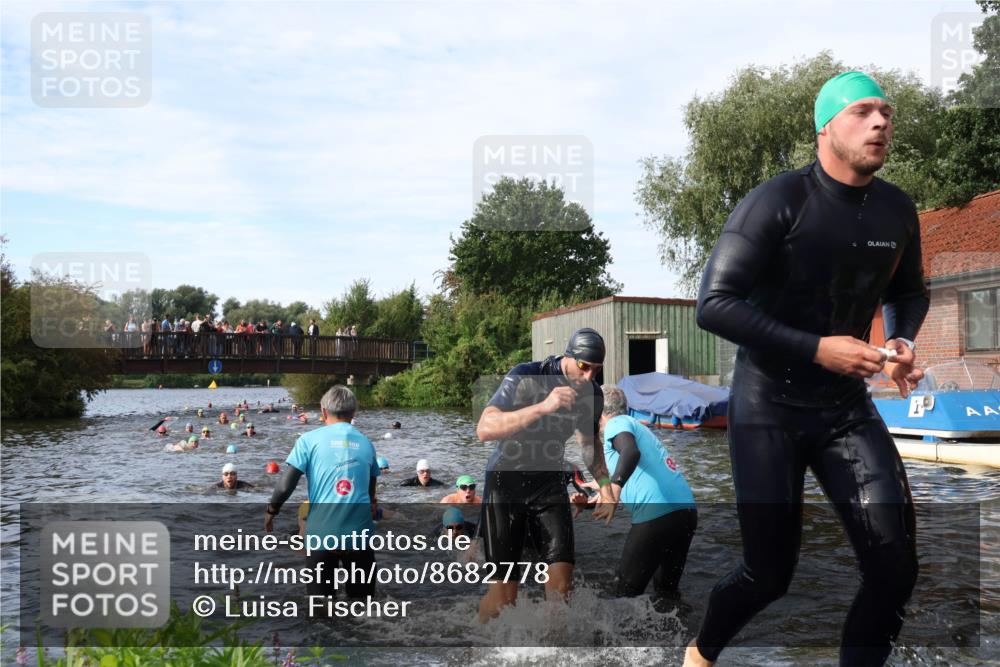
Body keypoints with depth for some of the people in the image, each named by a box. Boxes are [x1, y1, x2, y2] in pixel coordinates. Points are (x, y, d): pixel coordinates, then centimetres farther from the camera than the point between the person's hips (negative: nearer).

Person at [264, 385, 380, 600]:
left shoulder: (310, 439, -1)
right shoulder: (366, 443, 9)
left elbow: (286, 485, -5)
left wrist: (270, 511, 13)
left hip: (322, 533, -2)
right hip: (360, 532, 2)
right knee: (362, 593, 13)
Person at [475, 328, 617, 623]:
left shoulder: (592, 393, -2)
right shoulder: (525, 377, -20)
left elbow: (589, 441, 17)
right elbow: (485, 429, -32)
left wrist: (605, 487, 4)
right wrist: (542, 407, -41)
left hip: (550, 485, 5)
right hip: (506, 483, -4)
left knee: (561, 583, -6)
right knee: (504, 593, -6)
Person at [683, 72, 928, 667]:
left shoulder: (897, 209, 1)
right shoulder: (778, 202, -16)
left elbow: (908, 291, 19)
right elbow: (714, 305, -22)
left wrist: (903, 341, -2)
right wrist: (817, 348, -25)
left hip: (847, 406, 5)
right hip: (769, 407, -4)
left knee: (895, 566, -8)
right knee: (769, 575, 3)